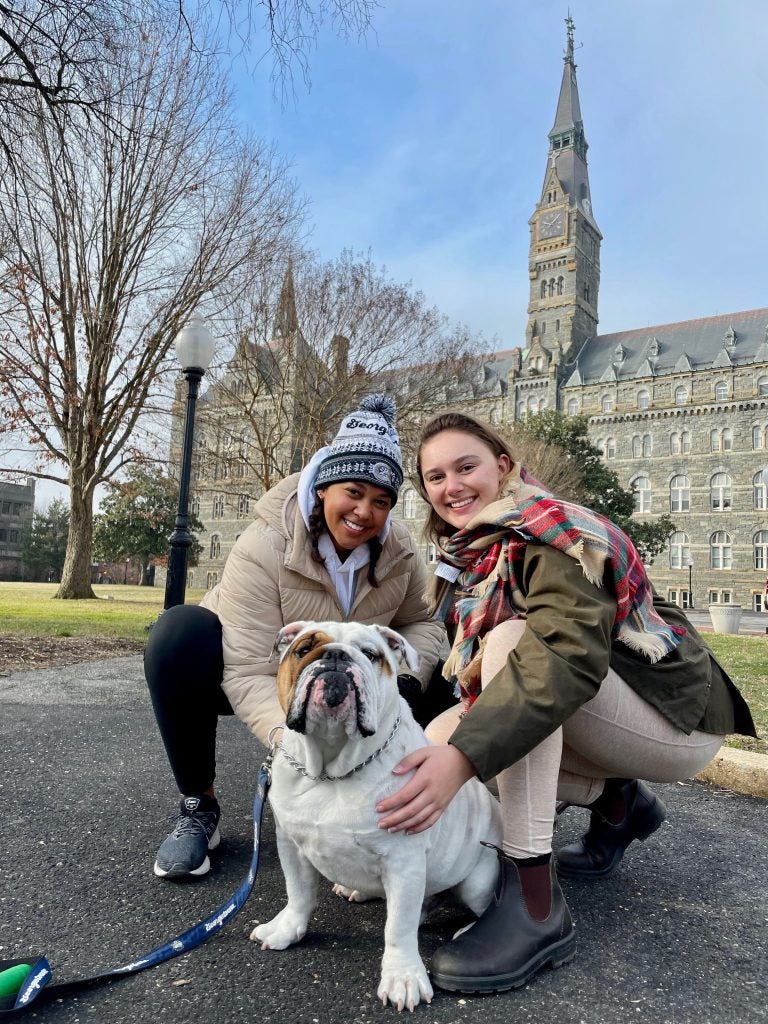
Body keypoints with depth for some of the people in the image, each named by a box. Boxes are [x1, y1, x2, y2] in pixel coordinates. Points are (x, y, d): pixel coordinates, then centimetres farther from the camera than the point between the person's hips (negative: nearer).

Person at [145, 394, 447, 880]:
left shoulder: (399, 550, -16)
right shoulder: (265, 547, -31)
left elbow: (423, 621, -6)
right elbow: (249, 673, -36)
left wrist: (407, 678, -28)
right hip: (258, 687, -3)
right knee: (181, 632, -35)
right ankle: (199, 805, -15)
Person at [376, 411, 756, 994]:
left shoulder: (554, 533, -22)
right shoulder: (467, 553, 3)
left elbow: (571, 652, -39)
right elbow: (468, 667, 5)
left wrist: (463, 758, -48)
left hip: (678, 716, -8)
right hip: (600, 720, 8)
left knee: (512, 640, -30)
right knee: (436, 741, -7)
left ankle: (535, 904, -29)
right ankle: (613, 798, 9)